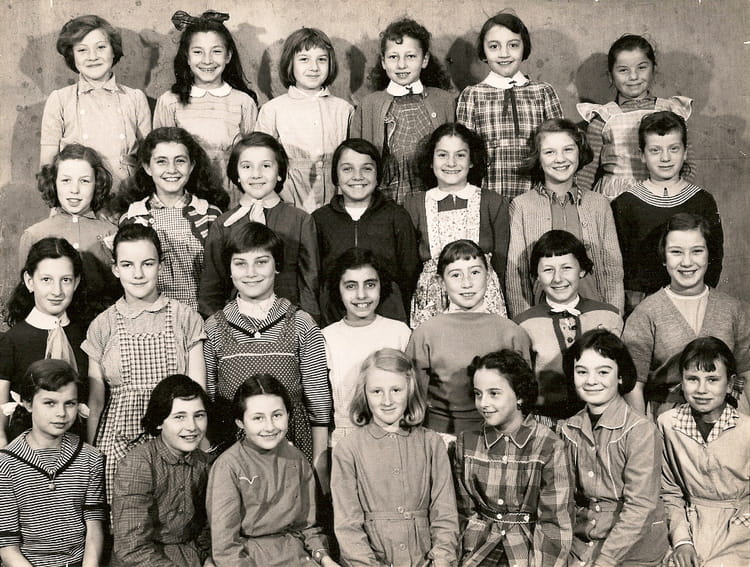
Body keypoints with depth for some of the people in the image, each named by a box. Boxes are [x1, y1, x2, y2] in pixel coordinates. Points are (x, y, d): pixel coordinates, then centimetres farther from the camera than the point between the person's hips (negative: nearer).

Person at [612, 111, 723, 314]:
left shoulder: (703, 201, 7)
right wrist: (634, 298, -6)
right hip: (640, 304, -1)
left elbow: (714, 258, 8)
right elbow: (618, 261, 3)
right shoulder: (625, 203, 2)